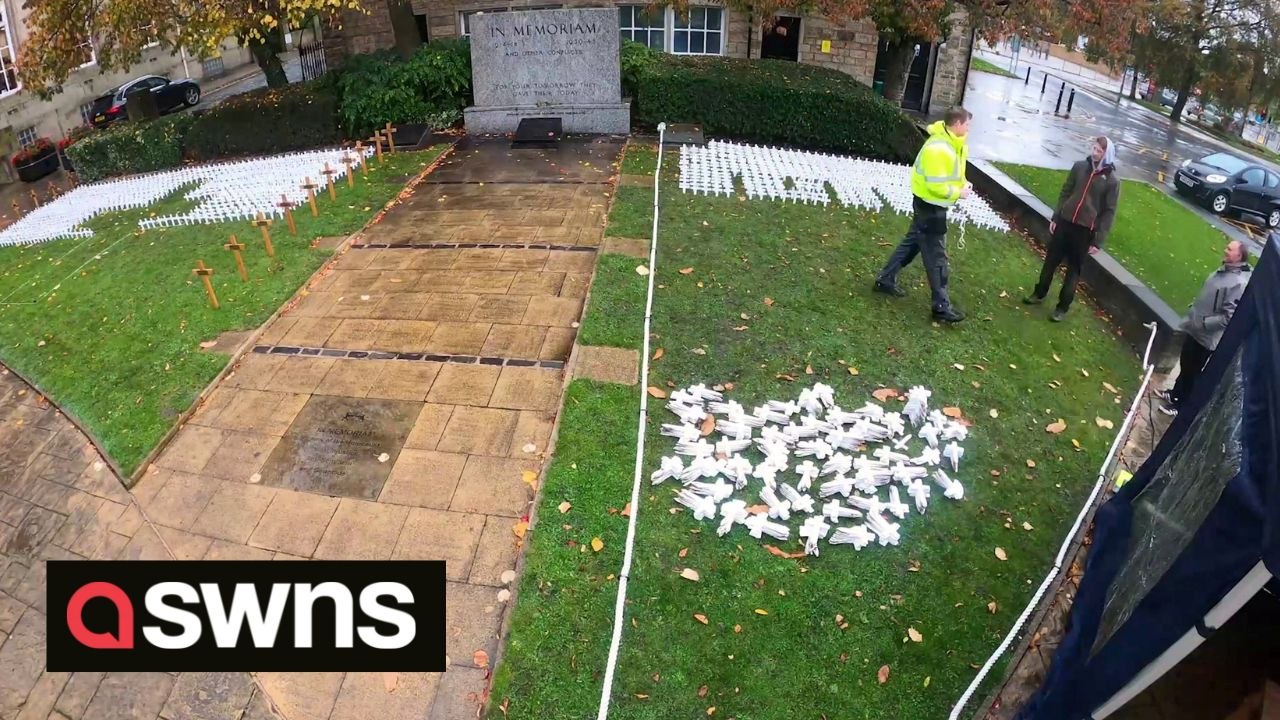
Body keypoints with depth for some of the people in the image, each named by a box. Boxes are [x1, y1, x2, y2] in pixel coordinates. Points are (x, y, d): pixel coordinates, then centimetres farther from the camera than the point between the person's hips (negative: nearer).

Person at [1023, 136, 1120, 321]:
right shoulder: (1080, 167, -1)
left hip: (1086, 230, -3)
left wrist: (1098, 240, -10)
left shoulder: (1112, 180, -10)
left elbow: (1109, 212, -8)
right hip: (1065, 223, 3)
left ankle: (1063, 307, 18)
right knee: (1051, 260, 13)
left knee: (1073, 269, 7)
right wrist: (1055, 218, 7)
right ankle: (1039, 294, 32)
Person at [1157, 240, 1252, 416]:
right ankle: (1175, 394, 44)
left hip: (1206, 337, -8)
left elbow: (1229, 317, -29)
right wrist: (1193, 308, 14)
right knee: (1184, 364, 25)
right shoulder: (1224, 269, 0)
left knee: (1192, 371, 9)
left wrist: (1203, 323, -25)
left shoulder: (1239, 283, -27)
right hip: (1195, 329, 8)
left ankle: (1180, 404, 27)